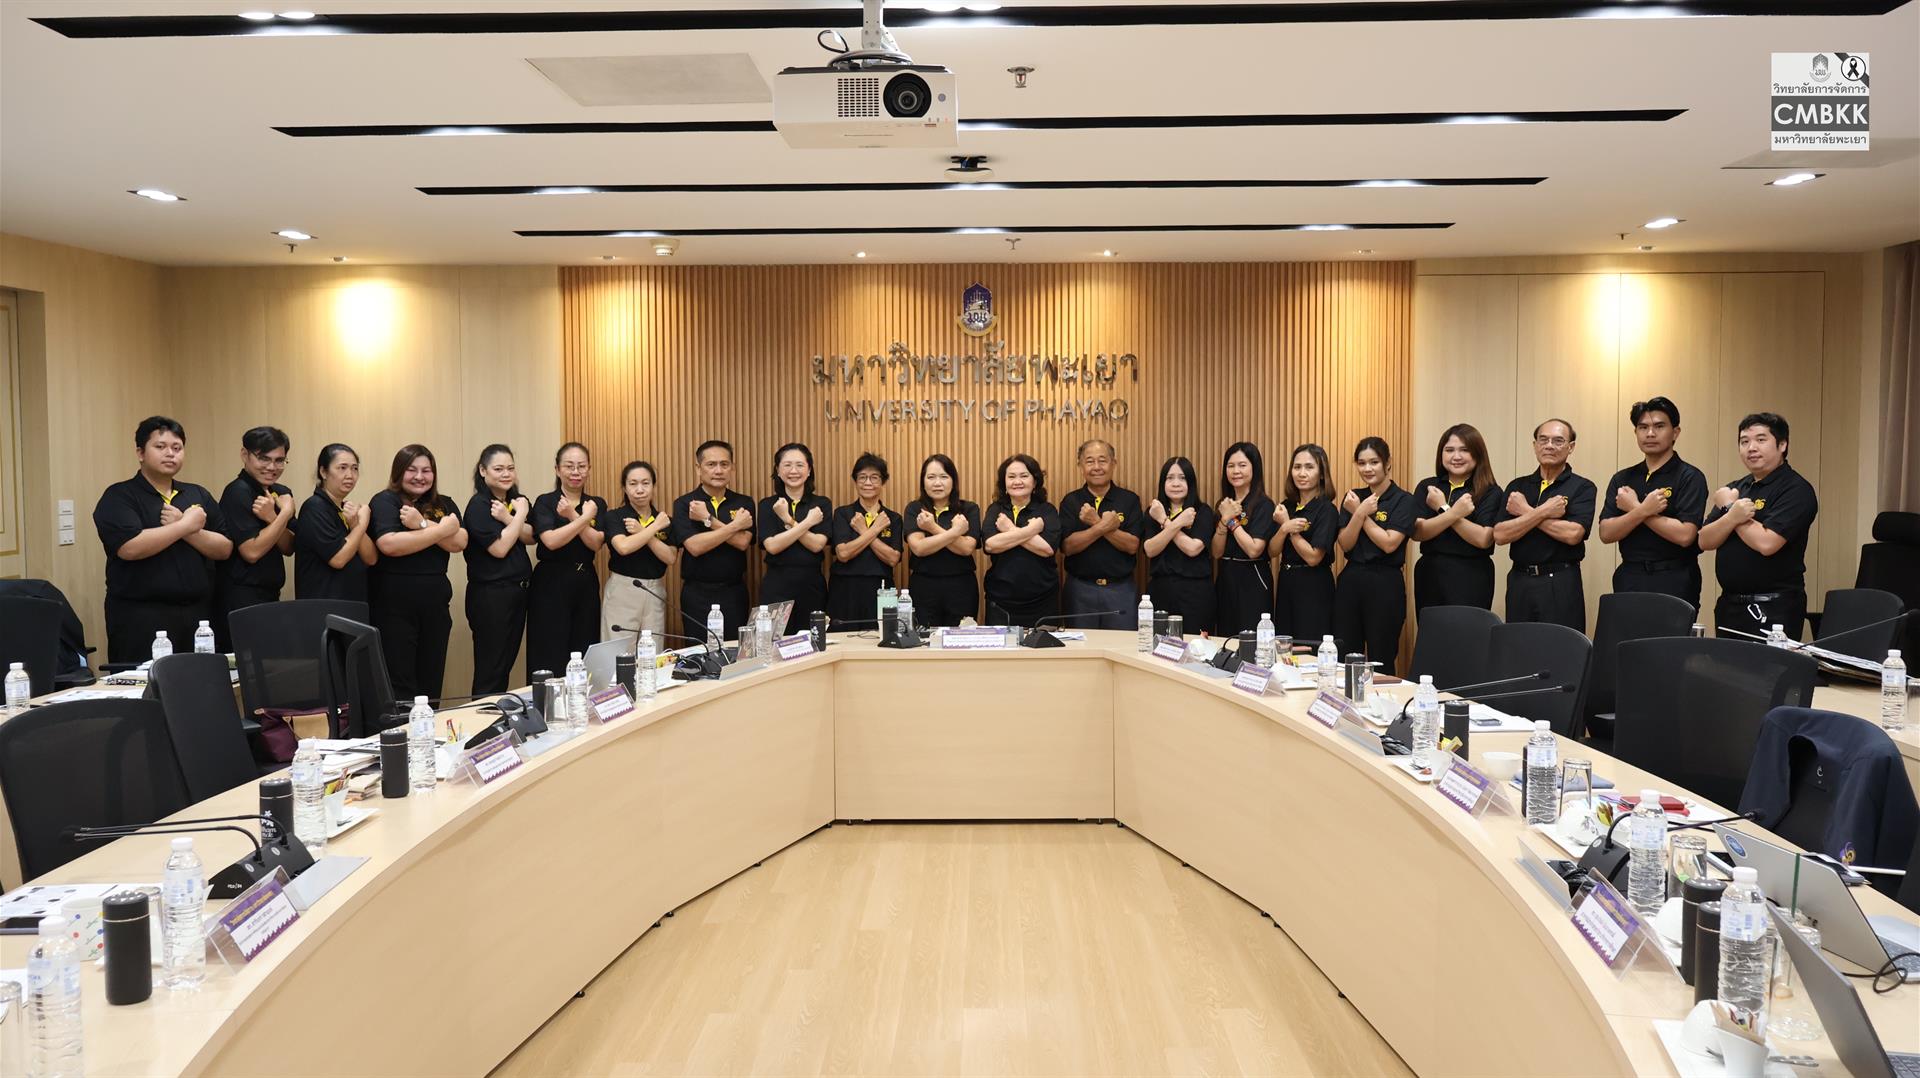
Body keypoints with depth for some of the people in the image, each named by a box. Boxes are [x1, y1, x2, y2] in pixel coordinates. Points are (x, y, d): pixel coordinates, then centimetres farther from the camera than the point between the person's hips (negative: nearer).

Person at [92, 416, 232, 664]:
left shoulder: (199, 495, 14)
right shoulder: (119, 497, 0)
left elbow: (224, 548, 5)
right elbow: (130, 548, -17)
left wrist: (185, 529, -10)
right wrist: (186, 525, -10)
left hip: (198, 613, 4)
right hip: (141, 616, -4)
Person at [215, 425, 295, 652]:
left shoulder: (281, 493, 10)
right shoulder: (238, 492, -12)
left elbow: (288, 548, 3)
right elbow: (251, 552, -18)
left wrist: (271, 518, -13)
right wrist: (285, 513, -15)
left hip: (270, 597, 7)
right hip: (241, 600, -7)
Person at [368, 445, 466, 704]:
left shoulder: (444, 504, 12)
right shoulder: (385, 501, -2)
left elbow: (459, 542, -5)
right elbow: (389, 544, -21)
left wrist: (422, 523, -15)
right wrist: (441, 530, -14)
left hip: (436, 603, 5)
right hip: (394, 606, -5)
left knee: (432, 683, 10)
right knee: (399, 686, -3)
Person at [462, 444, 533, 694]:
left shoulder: (517, 500, 10)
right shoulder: (479, 505, -10)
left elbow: (530, 537, -1)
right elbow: (499, 548, -18)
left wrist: (507, 518, -16)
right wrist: (520, 515, -12)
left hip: (518, 591, 7)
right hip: (490, 595, -7)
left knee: (508, 663, 13)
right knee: (490, 671, -3)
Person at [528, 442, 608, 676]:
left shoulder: (597, 505, 10)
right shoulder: (545, 502, -1)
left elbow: (595, 543, -5)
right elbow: (551, 541, -17)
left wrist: (572, 516, -15)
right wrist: (584, 518, -13)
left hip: (586, 584, 4)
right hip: (552, 585, -4)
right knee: (550, 659, -6)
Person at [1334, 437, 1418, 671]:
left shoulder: (1404, 501, -4)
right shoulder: (1353, 497, 10)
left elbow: (1389, 543, -15)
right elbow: (1345, 544, 2)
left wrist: (1361, 513, -8)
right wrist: (1360, 512, -12)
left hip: (1385, 583, -4)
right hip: (1350, 580, 5)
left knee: (1381, 662, 2)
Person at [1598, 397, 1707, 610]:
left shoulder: (1690, 477, -4)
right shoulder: (1622, 479, 10)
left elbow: (1685, 535, -16)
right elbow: (1606, 533, 1)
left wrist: (1634, 508, -9)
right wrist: (1642, 511, -16)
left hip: (1673, 583, -4)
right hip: (1629, 579, 4)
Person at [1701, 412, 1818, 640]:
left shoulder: (1796, 490, -8)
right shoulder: (1735, 489, 14)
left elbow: (1766, 543, -21)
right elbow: (1705, 541, 4)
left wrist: (1728, 505, -8)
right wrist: (1731, 517, -16)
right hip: (1729, 604, 7)